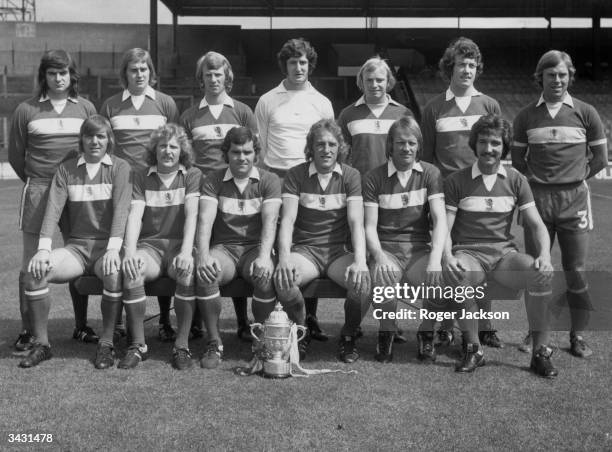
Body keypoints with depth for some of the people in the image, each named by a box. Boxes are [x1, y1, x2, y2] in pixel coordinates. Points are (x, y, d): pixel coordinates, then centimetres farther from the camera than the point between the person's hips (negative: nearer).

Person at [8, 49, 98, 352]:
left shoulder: (86, 108, 7)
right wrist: (35, 181, 9)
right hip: (38, 191, -1)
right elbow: (15, 155, 9)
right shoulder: (26, 110, 3)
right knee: (31, 263, 0)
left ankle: (81, 326, 16)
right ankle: (27, 330, 8)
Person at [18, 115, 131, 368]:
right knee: (35, 271, -23)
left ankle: (106, 345, -17)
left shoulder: (120, 168, 3)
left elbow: (121, 208, -11)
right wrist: (43, 248, -16)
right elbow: (53, 208, -1)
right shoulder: (66, 170, 11)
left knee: (114, 274, -36)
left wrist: (113, 249, -25)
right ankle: (41, 344, -9)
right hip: (76, 246, 3)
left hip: (106, 246, -3)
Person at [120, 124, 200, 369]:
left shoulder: (193, 175, 7)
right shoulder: (142, 177, 11)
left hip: (179, 244, -1)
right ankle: (138, 344, -18)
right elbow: (134, 216, -2)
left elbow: (192, 215, -7)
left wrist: (186, 252, -23)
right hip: (150, 244, 1)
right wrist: (130, 252, -19)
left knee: (187, 270, -35)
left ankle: (182, 344, -22)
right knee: (131, 271, -32)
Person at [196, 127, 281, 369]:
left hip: (255, 247, 0)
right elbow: (205, 220, -8)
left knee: (266, 275, -33)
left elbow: (270, 222, -10)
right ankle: (214, 342, -15)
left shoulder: (269, 181, 4)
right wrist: (203, 256, -26)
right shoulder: (213, 180, 6)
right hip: (223, 247, 1)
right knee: (205, 274, -32)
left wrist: (264, 256, -28)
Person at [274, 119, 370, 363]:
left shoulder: (350, 176, 2)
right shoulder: (296, 175, 1)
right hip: (305, 249, 0)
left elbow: (356, 222, -9)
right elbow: (288, 220, -8)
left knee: (364, 281, -30)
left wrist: (359, 261, -26)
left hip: (339, 250, 1)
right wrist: (284, 258, -26)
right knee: (283, 279, -32)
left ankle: (348, 336, 1)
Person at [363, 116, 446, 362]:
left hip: (419, 249, 1)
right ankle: (386, 333, -2)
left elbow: (440, 219, -5)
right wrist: (379, 256, -22)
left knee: (438, 279, -30)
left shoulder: (430, 173, 7)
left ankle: (426, 334, 1)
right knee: (382, 279, -34)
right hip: (386, 249, -1)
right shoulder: (374, 178, 4)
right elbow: (370, 226, -1)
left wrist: (435, 258, -22)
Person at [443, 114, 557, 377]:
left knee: (543, 273, -28)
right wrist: (448, 257, -22)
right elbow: (444, 227, -1)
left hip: (504, 252, 2)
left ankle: (540, 352, -12)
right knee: (459, 276, -37)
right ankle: (473, 348, -15)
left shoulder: (516, 180, 10)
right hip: (468, 252, -2)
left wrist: (545, 255, -15)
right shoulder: (456, 181, 4)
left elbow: (536, 224, 5)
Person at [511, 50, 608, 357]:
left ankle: (578, 335, 14)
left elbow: (600, 159, 9)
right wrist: (537, 181, 5)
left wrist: (574, 179, 6)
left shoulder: (585, 113, 3)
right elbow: (517, 159, 13)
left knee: (576, 271, 2)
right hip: (537, 199, 1)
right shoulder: (526, 116, 6)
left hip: (574, 200, -1)